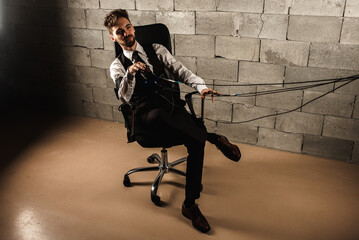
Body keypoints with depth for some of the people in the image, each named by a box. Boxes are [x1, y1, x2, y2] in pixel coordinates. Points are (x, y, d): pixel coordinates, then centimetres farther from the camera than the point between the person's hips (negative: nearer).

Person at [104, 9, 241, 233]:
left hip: (173, 105, 2)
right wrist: (130, 73, -25)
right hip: (147, 113, -2)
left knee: (196, 139, -24)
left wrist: (201, 86, -12)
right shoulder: (117, 66, 12)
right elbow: (124, 97, -5)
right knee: (158, 115, -39)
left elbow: (181, 71, 7)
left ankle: (190, 204, -16)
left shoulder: (156, 50, 18)